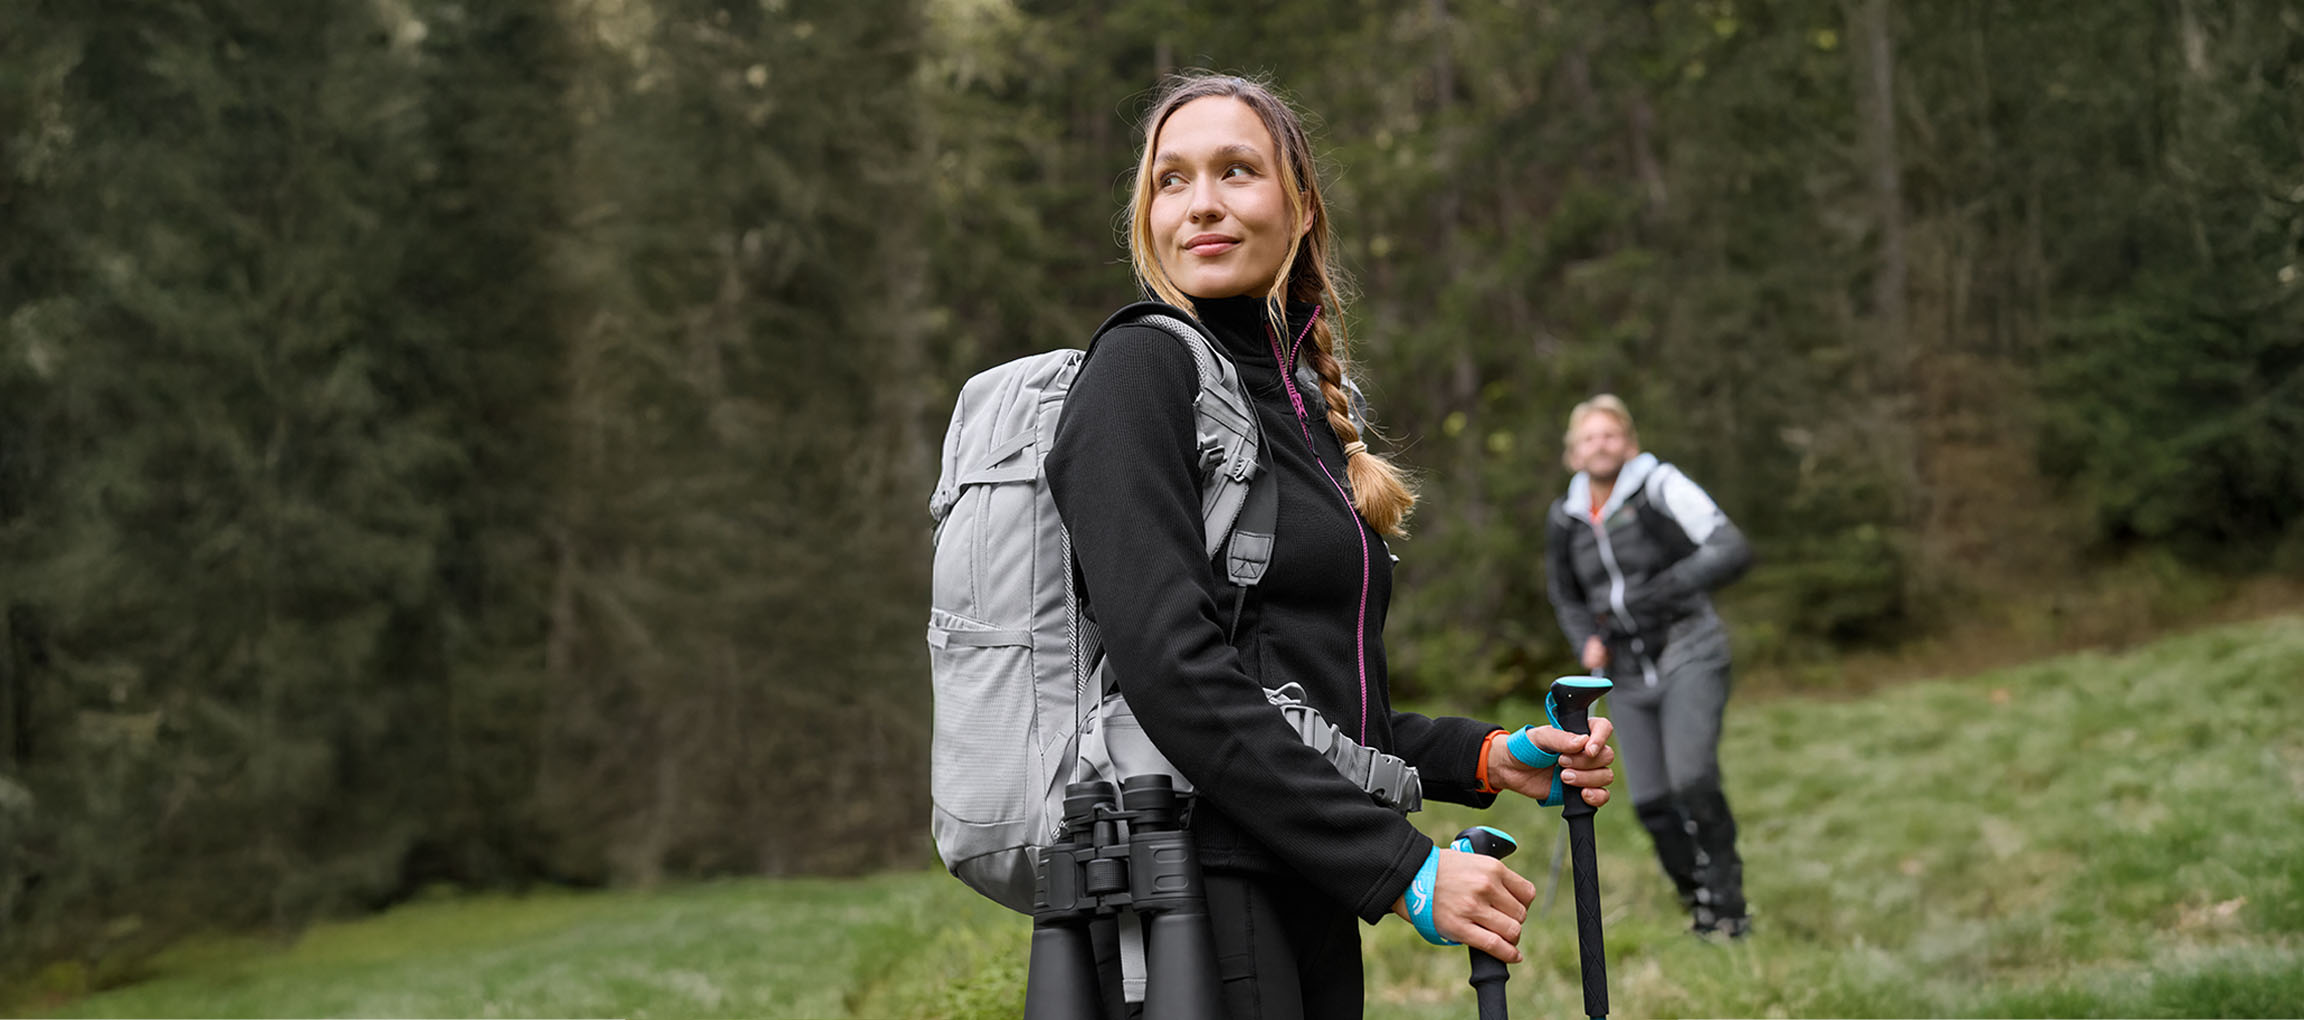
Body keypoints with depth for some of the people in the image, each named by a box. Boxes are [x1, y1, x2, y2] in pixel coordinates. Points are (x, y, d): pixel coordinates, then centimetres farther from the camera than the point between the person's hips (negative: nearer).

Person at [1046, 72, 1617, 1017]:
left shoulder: (1299, 407, 16)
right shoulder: (1141, 369, -8)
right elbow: (1174, 669, -20)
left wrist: (1489, 757, 8)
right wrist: (1400, 867, -20)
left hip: (1306, 899, 8)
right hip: (1196, 898, -8)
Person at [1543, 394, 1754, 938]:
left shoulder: (1661, 486, -11)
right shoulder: (1565, 519, 5)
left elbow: (1732, 550, -19)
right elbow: (1567, 596, 21)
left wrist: (1663, 589, -31)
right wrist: (1587, 642, 0)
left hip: (1687, 653, -5)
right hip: (1628, 673, 5)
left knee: (1692, 779, -22)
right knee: (1650, 801, -1)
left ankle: (1728, 907, -6)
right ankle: (1699, 905, 20)